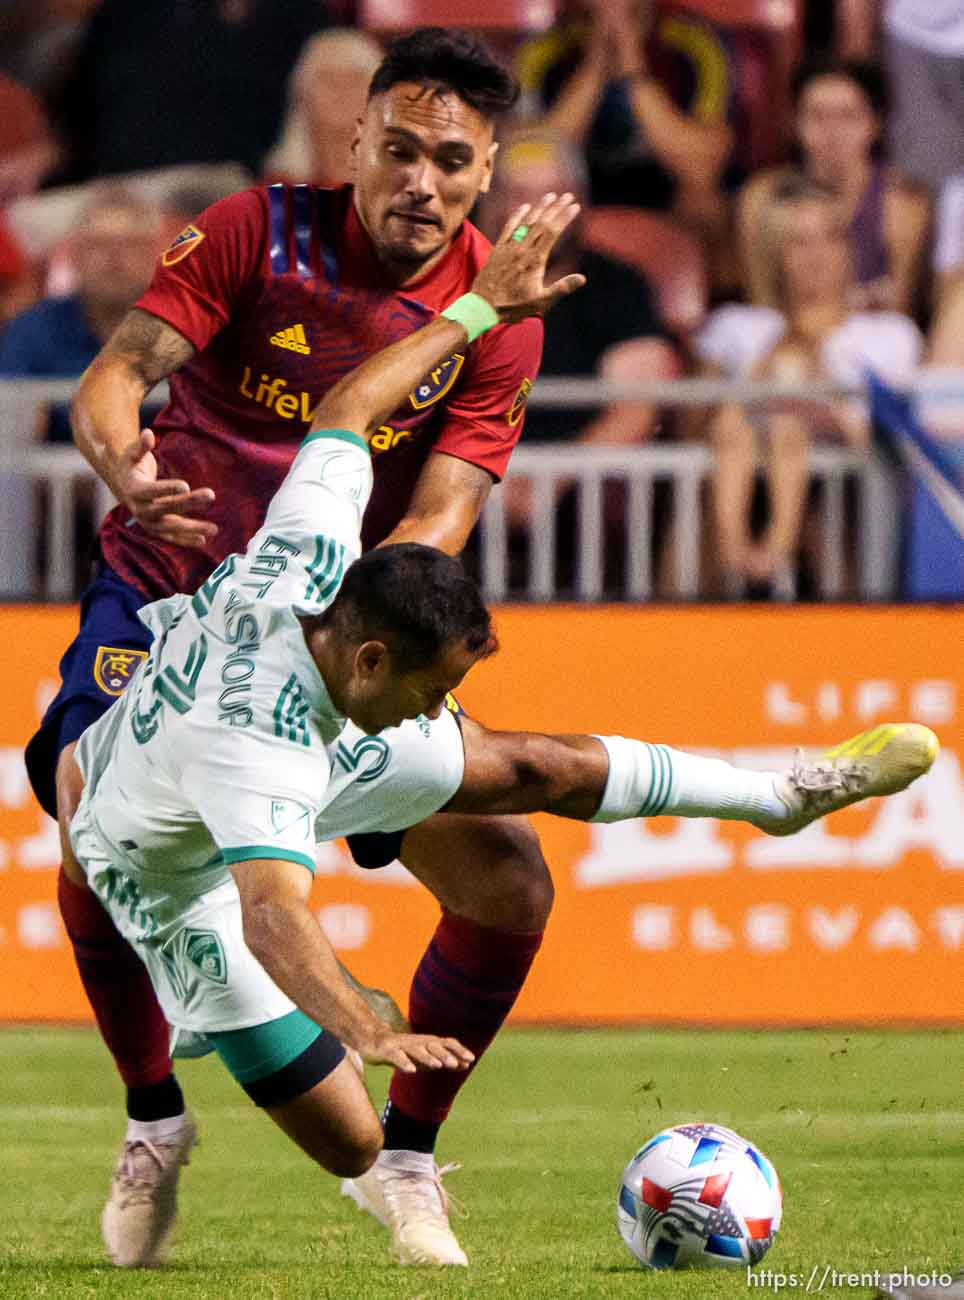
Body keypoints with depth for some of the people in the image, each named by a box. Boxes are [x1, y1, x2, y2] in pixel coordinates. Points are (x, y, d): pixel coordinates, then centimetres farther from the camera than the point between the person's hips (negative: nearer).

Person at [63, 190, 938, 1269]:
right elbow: (273, 916, -61)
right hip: (180, 874, -7)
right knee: (347, 1141, -9)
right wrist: (368, 1035, -75)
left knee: (536, 771, 12)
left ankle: (786, 794, 35)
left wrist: (481, 308, -7)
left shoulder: (305, 560, -29)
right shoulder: (257, 750, -48)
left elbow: (345, 409, -12)